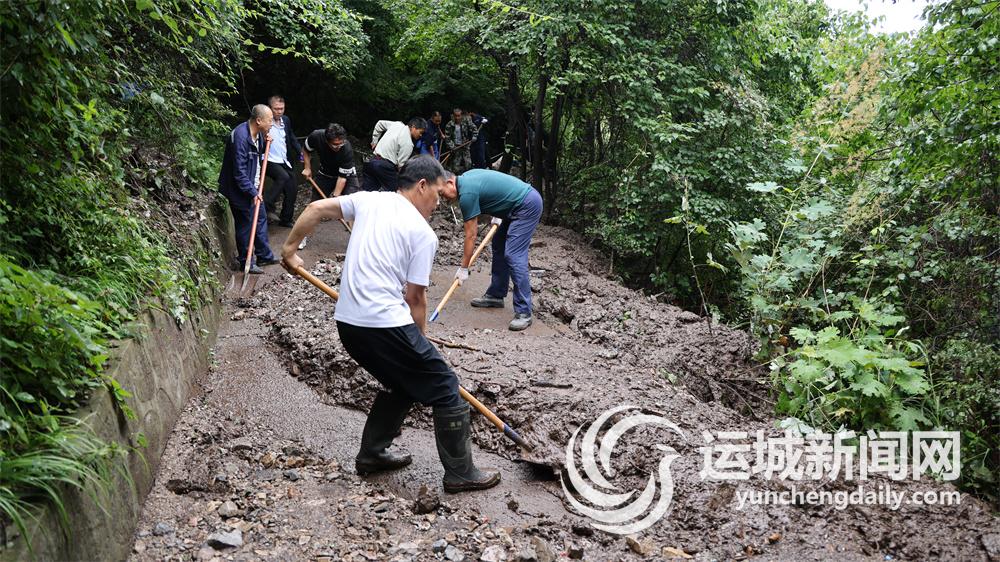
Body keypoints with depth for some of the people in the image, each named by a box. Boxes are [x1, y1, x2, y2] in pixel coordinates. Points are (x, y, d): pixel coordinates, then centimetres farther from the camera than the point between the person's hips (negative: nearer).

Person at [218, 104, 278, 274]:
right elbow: (239, 172, -27)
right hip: (240, 190, -9)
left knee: (261, 219, 17)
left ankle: (264, 255, 31)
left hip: (253, 187, 9)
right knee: (245, 225, 2)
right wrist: (252, 192, -25)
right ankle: (246, 263, 16)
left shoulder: (258, 134, 2)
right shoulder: (241, 137, -27)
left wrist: (265, 142, 3)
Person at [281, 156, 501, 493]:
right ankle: (461, 474, 12)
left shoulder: (368, 200, 12)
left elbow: (316, 208, 10)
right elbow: (415, 298, -4)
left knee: (402, 383, 27)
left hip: (347, 323, 8)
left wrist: (289, 250, 20)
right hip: (386, 325, -8)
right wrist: (417, 342, 10)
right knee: (445, 388, 5)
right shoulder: (423, 233, -5)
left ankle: (371, 454, 34)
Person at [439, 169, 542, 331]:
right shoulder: (467, 177, 10)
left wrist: (464, 268, -5)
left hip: (527, 206, -11)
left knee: (513, 255, -15)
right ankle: (496, 295, 24)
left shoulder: (467, 193, -17)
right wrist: (498, 215, 25)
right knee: (499, 245, 15)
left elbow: (471, 235, -13)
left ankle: (524, 313, -14)